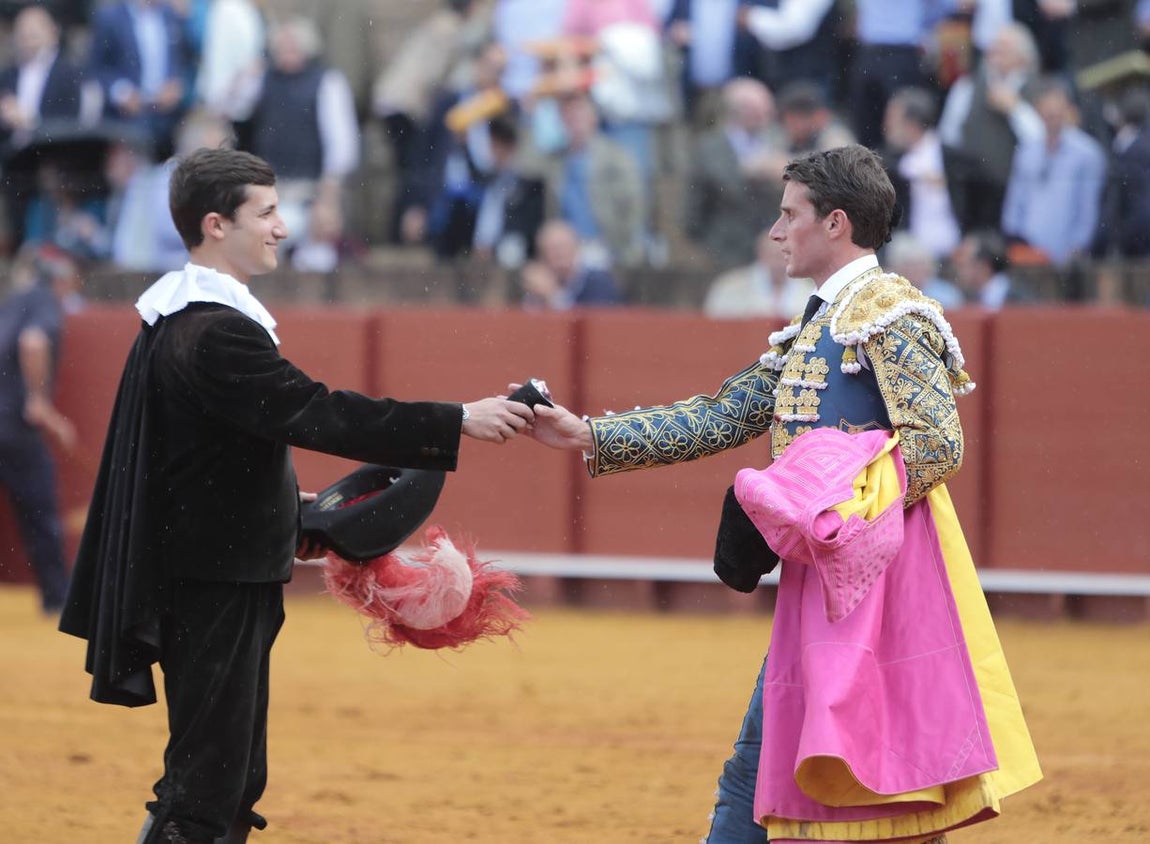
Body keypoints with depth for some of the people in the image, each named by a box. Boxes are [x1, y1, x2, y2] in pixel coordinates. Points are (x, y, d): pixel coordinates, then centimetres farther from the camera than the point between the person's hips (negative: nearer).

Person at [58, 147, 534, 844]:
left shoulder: (178, 318, 13)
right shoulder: (215, 333, -20)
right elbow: (321, 414, -26)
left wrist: (288, 516, 15)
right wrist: (458, 423, -25)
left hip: (220, 574, 11)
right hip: (217, 584, -11)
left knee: (236, 781, 15)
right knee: (208, 785, -8)